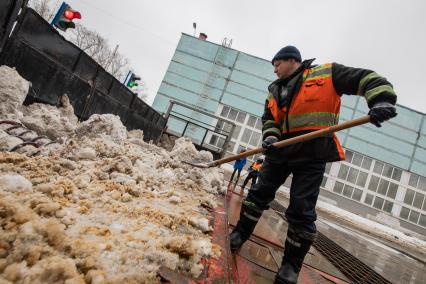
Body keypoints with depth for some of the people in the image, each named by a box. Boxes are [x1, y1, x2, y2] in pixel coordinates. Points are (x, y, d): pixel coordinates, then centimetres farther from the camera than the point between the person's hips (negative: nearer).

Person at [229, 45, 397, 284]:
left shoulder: (327, 74, 0)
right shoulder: (276, 90, 16)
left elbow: (368, 79, -4)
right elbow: (269, 118, 14)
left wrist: (382, 100, -23)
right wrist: (270, 137, -7)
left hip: (312, 156, -5)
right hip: (281, 150, 6)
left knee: (301, 212, -4)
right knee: (260, 194, 11)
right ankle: (241, 233, 32)